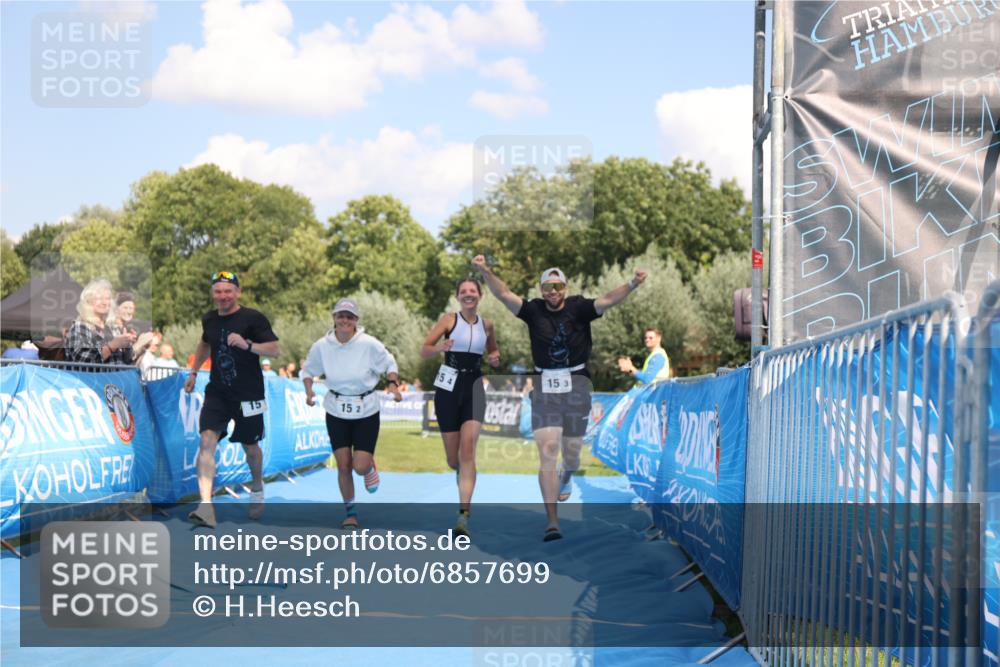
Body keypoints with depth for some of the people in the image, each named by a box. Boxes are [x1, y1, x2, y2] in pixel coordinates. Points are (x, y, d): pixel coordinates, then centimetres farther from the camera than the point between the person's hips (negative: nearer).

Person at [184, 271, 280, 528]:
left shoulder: (253, 318, -10)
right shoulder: (209, 319, 6)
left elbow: (275, 349, -15)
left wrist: (247, 344, -28)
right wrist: (194, 372, 25)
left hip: (248, 395, -3)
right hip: (217, 393, 3)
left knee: (250, 447, 12)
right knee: (207, 441, -17)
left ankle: (257, 488, 45)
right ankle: (206, 506, -25)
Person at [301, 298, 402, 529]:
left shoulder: (369, 344, -16)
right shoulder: (321, 346, -9)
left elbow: (390, 364, 1)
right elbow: (308, 371, 8)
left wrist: (393, 384, -17)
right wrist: (309, 390, -10)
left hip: (366, 411, -2)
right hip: (336, 411, 2)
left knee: (360, 466, -9)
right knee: (343, 466, 1)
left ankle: (370, 467, 31)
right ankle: (350, 512, 22)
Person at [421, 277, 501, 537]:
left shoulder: (486, 325, 8)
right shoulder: (449, 320, 0)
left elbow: (493, 350, 26)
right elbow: (424, 351, -4)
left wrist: (494, 357, 3)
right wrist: (440, 348, -26)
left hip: (473, 387, 1)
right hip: (448, 386, -1)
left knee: (467, 448, -17)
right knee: (453, 459, 3)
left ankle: (463, 515, -22)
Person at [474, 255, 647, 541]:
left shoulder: (578, 307, -4)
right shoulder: (534, 310, -1)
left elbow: (606, 301, -17)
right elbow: (504, 294, -10)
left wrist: (632, 284, -33)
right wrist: (485, 271, -25)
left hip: (576, 384, 0)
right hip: (545, 386, 0)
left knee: (572, 451, 11)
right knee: (547, 450, -9)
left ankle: (566, 475, 52)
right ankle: (552, 521, -9)